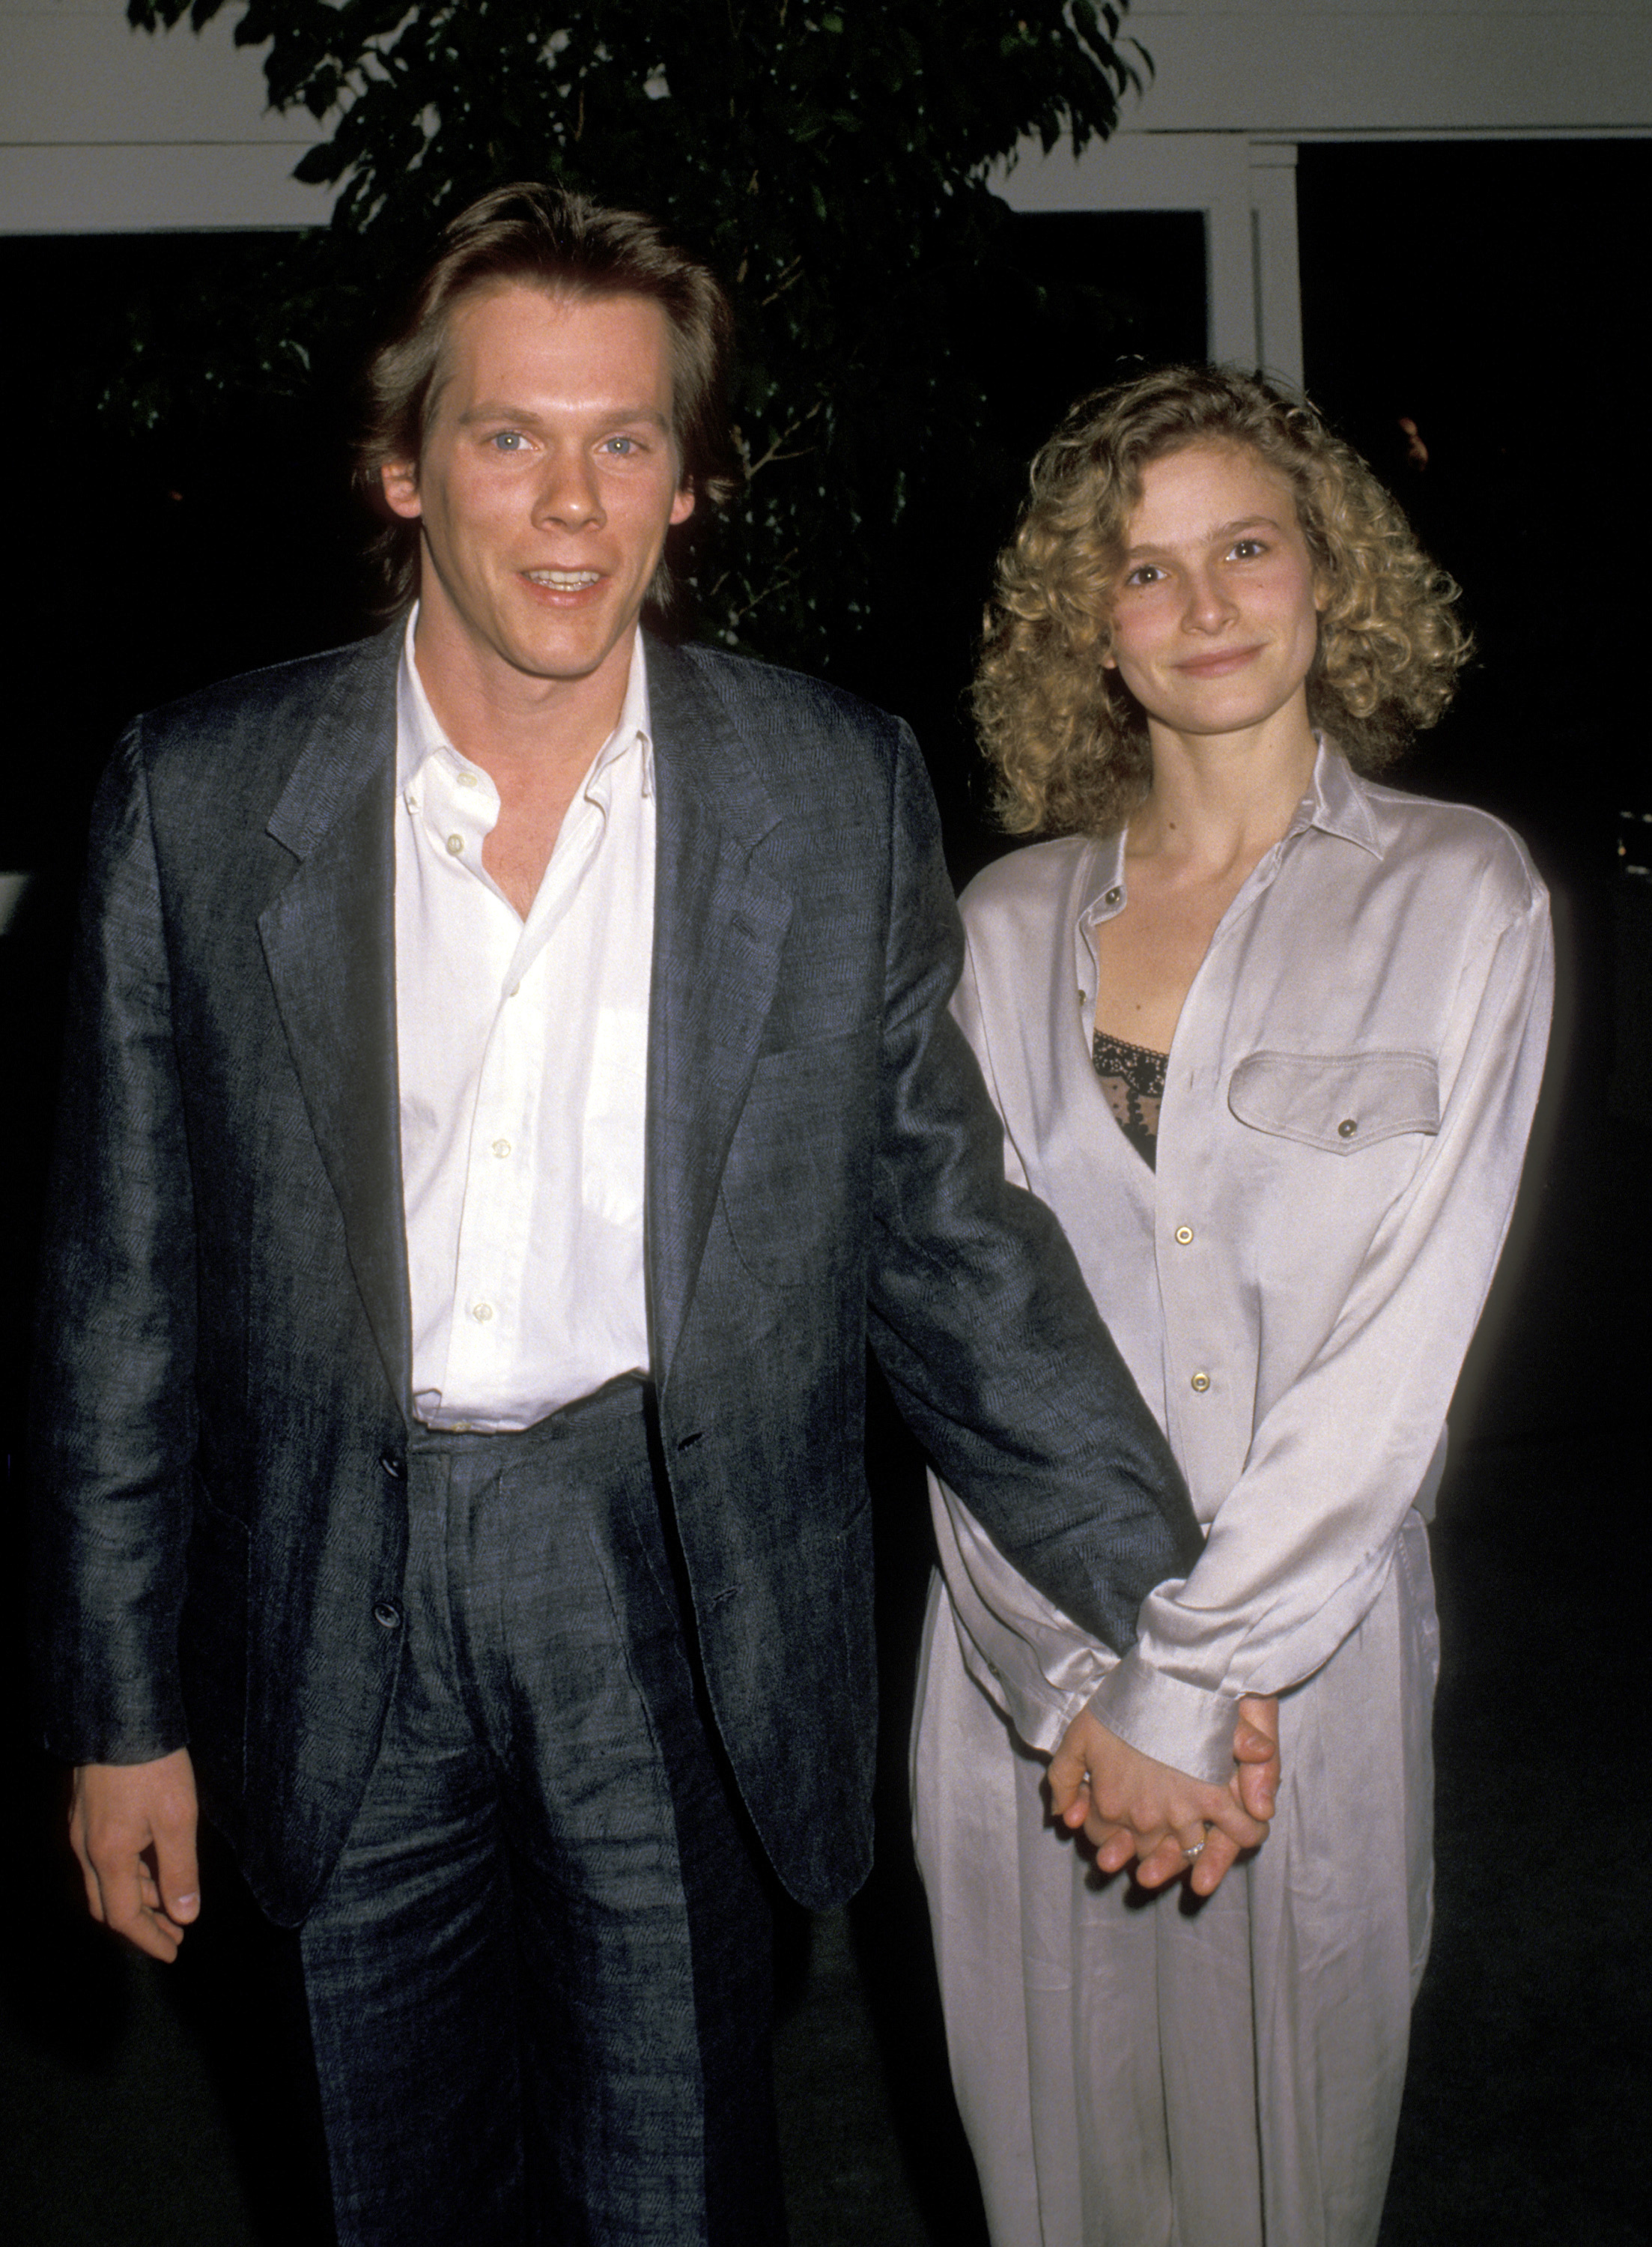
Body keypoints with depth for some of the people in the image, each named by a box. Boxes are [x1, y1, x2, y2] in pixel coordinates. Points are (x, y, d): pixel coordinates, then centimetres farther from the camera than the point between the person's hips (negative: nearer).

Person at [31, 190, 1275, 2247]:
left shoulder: (844, 794, -4)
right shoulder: (197, 799, -4)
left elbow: (946, 1230, 0)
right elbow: (125, 1287, 1)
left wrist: (1161, 1611, -5)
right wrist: (120, 1708, 2)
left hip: (682, 1609, 0)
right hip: (341, 1609, 1)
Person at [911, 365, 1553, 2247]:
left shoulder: (1456, 893, -3)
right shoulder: (1012, 921, 3)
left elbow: (1406, 1327, -9)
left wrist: (1194, 1671, -13)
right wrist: (1075, 1670, -11)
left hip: (1308, 1641, -1)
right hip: (1031, 1648, 2)